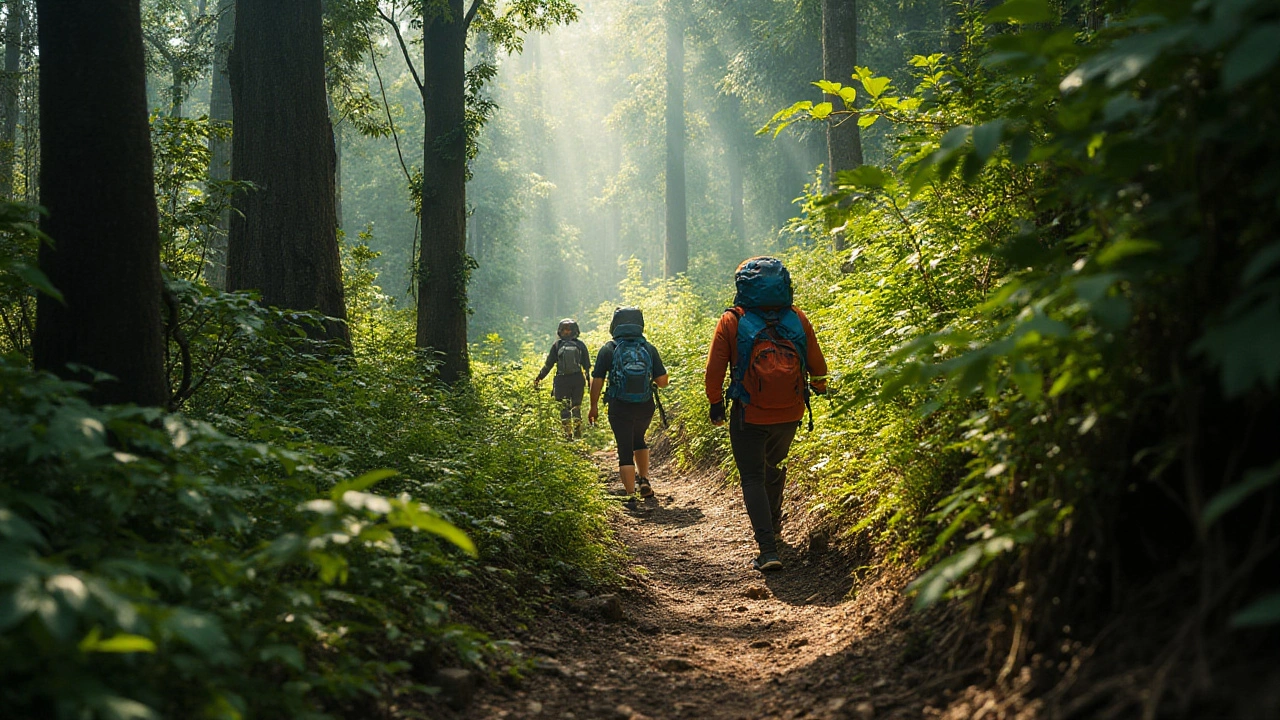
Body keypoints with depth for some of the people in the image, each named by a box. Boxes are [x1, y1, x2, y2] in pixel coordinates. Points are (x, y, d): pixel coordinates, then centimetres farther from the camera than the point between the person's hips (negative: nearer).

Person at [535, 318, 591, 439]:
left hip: (562, 380, -2)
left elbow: (549, 364, -1)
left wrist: (539, 378, 9)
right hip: (578, 379, 2)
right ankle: (578, 433, 10)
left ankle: (568, 433, -2)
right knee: (577, 407, 11)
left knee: (564, 407, 4)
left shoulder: (557, 345, -3)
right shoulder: (580, 345, 1)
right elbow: (587, 365, 3)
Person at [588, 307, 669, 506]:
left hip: (620, 408, -2)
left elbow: (597, 380, -5)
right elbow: (663, 381, -3)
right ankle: (644, 480, 20)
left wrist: (594, 406, 6)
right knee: (638, 440, 28)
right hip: (645, 407, 3)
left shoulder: (608, 349, -5)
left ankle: (630, 494, -1)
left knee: (625, 450, 5)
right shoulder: (649, 349, -1)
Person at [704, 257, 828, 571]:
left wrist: (715, 403, 9)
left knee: (753, 478, 4)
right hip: (790, 414, 3)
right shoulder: (797, 318, -1)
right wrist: (819, 387, 28)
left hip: (749, 415, -3)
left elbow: (715, 368, -6)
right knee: (774, 466, 27)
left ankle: (768, 549, -10)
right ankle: (772, 526, 44)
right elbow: (817, 365, 7)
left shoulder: (732, 321, -8)